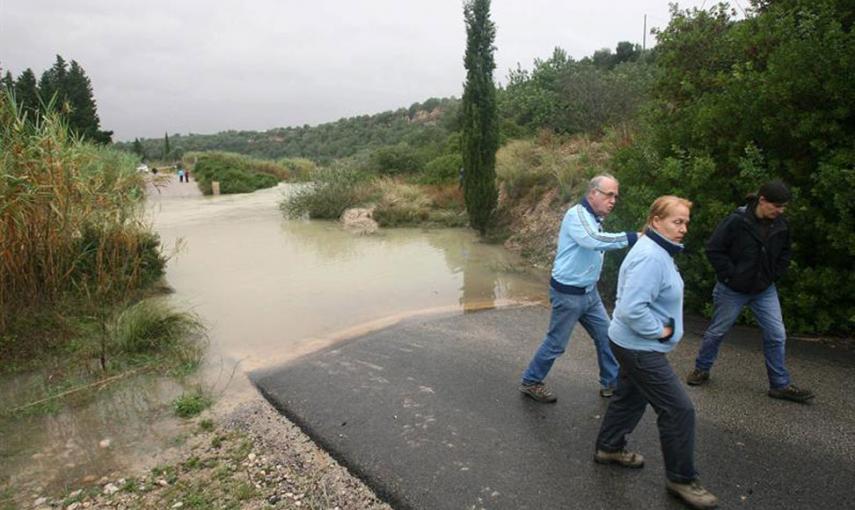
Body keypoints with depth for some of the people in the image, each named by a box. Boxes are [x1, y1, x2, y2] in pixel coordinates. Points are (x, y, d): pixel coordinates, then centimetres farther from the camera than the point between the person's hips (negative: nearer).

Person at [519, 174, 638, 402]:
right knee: (556, 343, 4)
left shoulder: (594, 219, 11)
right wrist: (633, 237, -39)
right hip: (568, 293, -9)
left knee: (606, 336, 13)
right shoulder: (577, 214, -19)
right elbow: (594, 241, -37)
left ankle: (611, 384, 29)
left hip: (589, 292, 9)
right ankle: (530, 382, 22)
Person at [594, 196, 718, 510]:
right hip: (640, 347, -11)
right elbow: (631, 308, -33)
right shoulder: (650, 257, -26)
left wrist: (660, 327, 9)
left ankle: (609, 448, 42)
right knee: (679, 410, -2)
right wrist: (659, 331, -19)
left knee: (631, 397, 24)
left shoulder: (658, 251, 7)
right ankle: (681, 479, 15)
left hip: (637, 344, 11)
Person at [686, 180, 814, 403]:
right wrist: (730, 275, -17)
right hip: (732, 290, -5)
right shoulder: (737, 221, -21)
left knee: (776, 335, 3)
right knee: (716, 332, 9)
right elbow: (713, 249, -17)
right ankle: (702, 369, 28)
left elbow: (784, 254, 13)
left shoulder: (781, 225, -3)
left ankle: (780, 385, 16)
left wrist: (774, 276, 1)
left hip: (765, 291, 5)